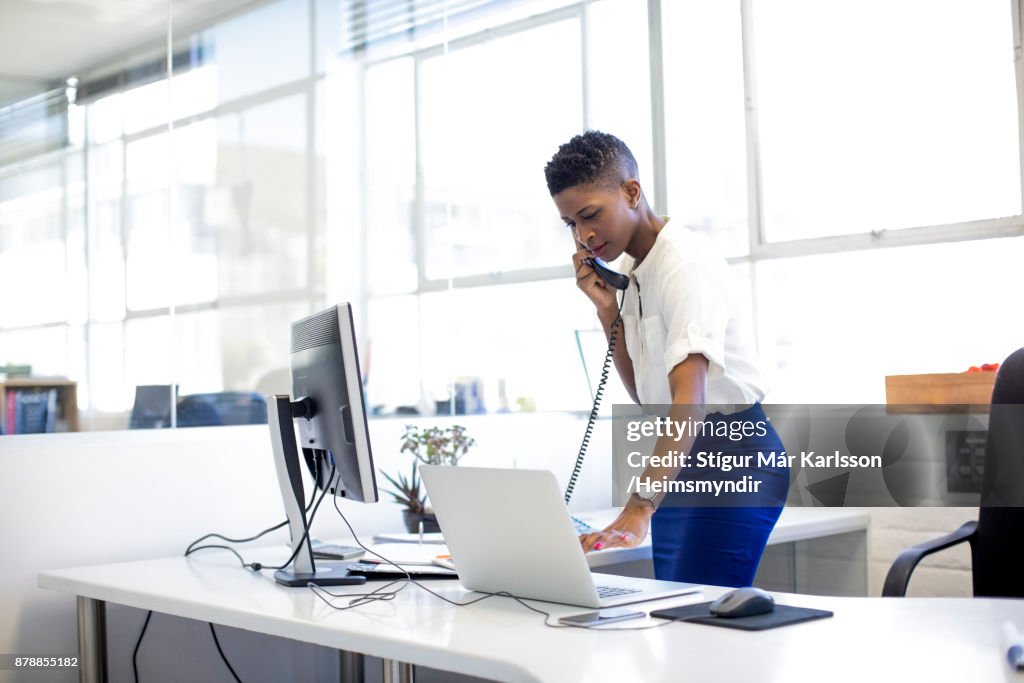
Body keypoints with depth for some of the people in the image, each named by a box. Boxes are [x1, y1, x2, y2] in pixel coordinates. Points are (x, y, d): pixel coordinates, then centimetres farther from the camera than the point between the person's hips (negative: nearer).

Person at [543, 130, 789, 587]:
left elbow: (689, 396, -31)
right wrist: (607, 310, -2)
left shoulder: (685, 262, -18)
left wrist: (639, 508, -42)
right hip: (681, 466, 9)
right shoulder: (630, 270, 8)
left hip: (734, 457, -8)